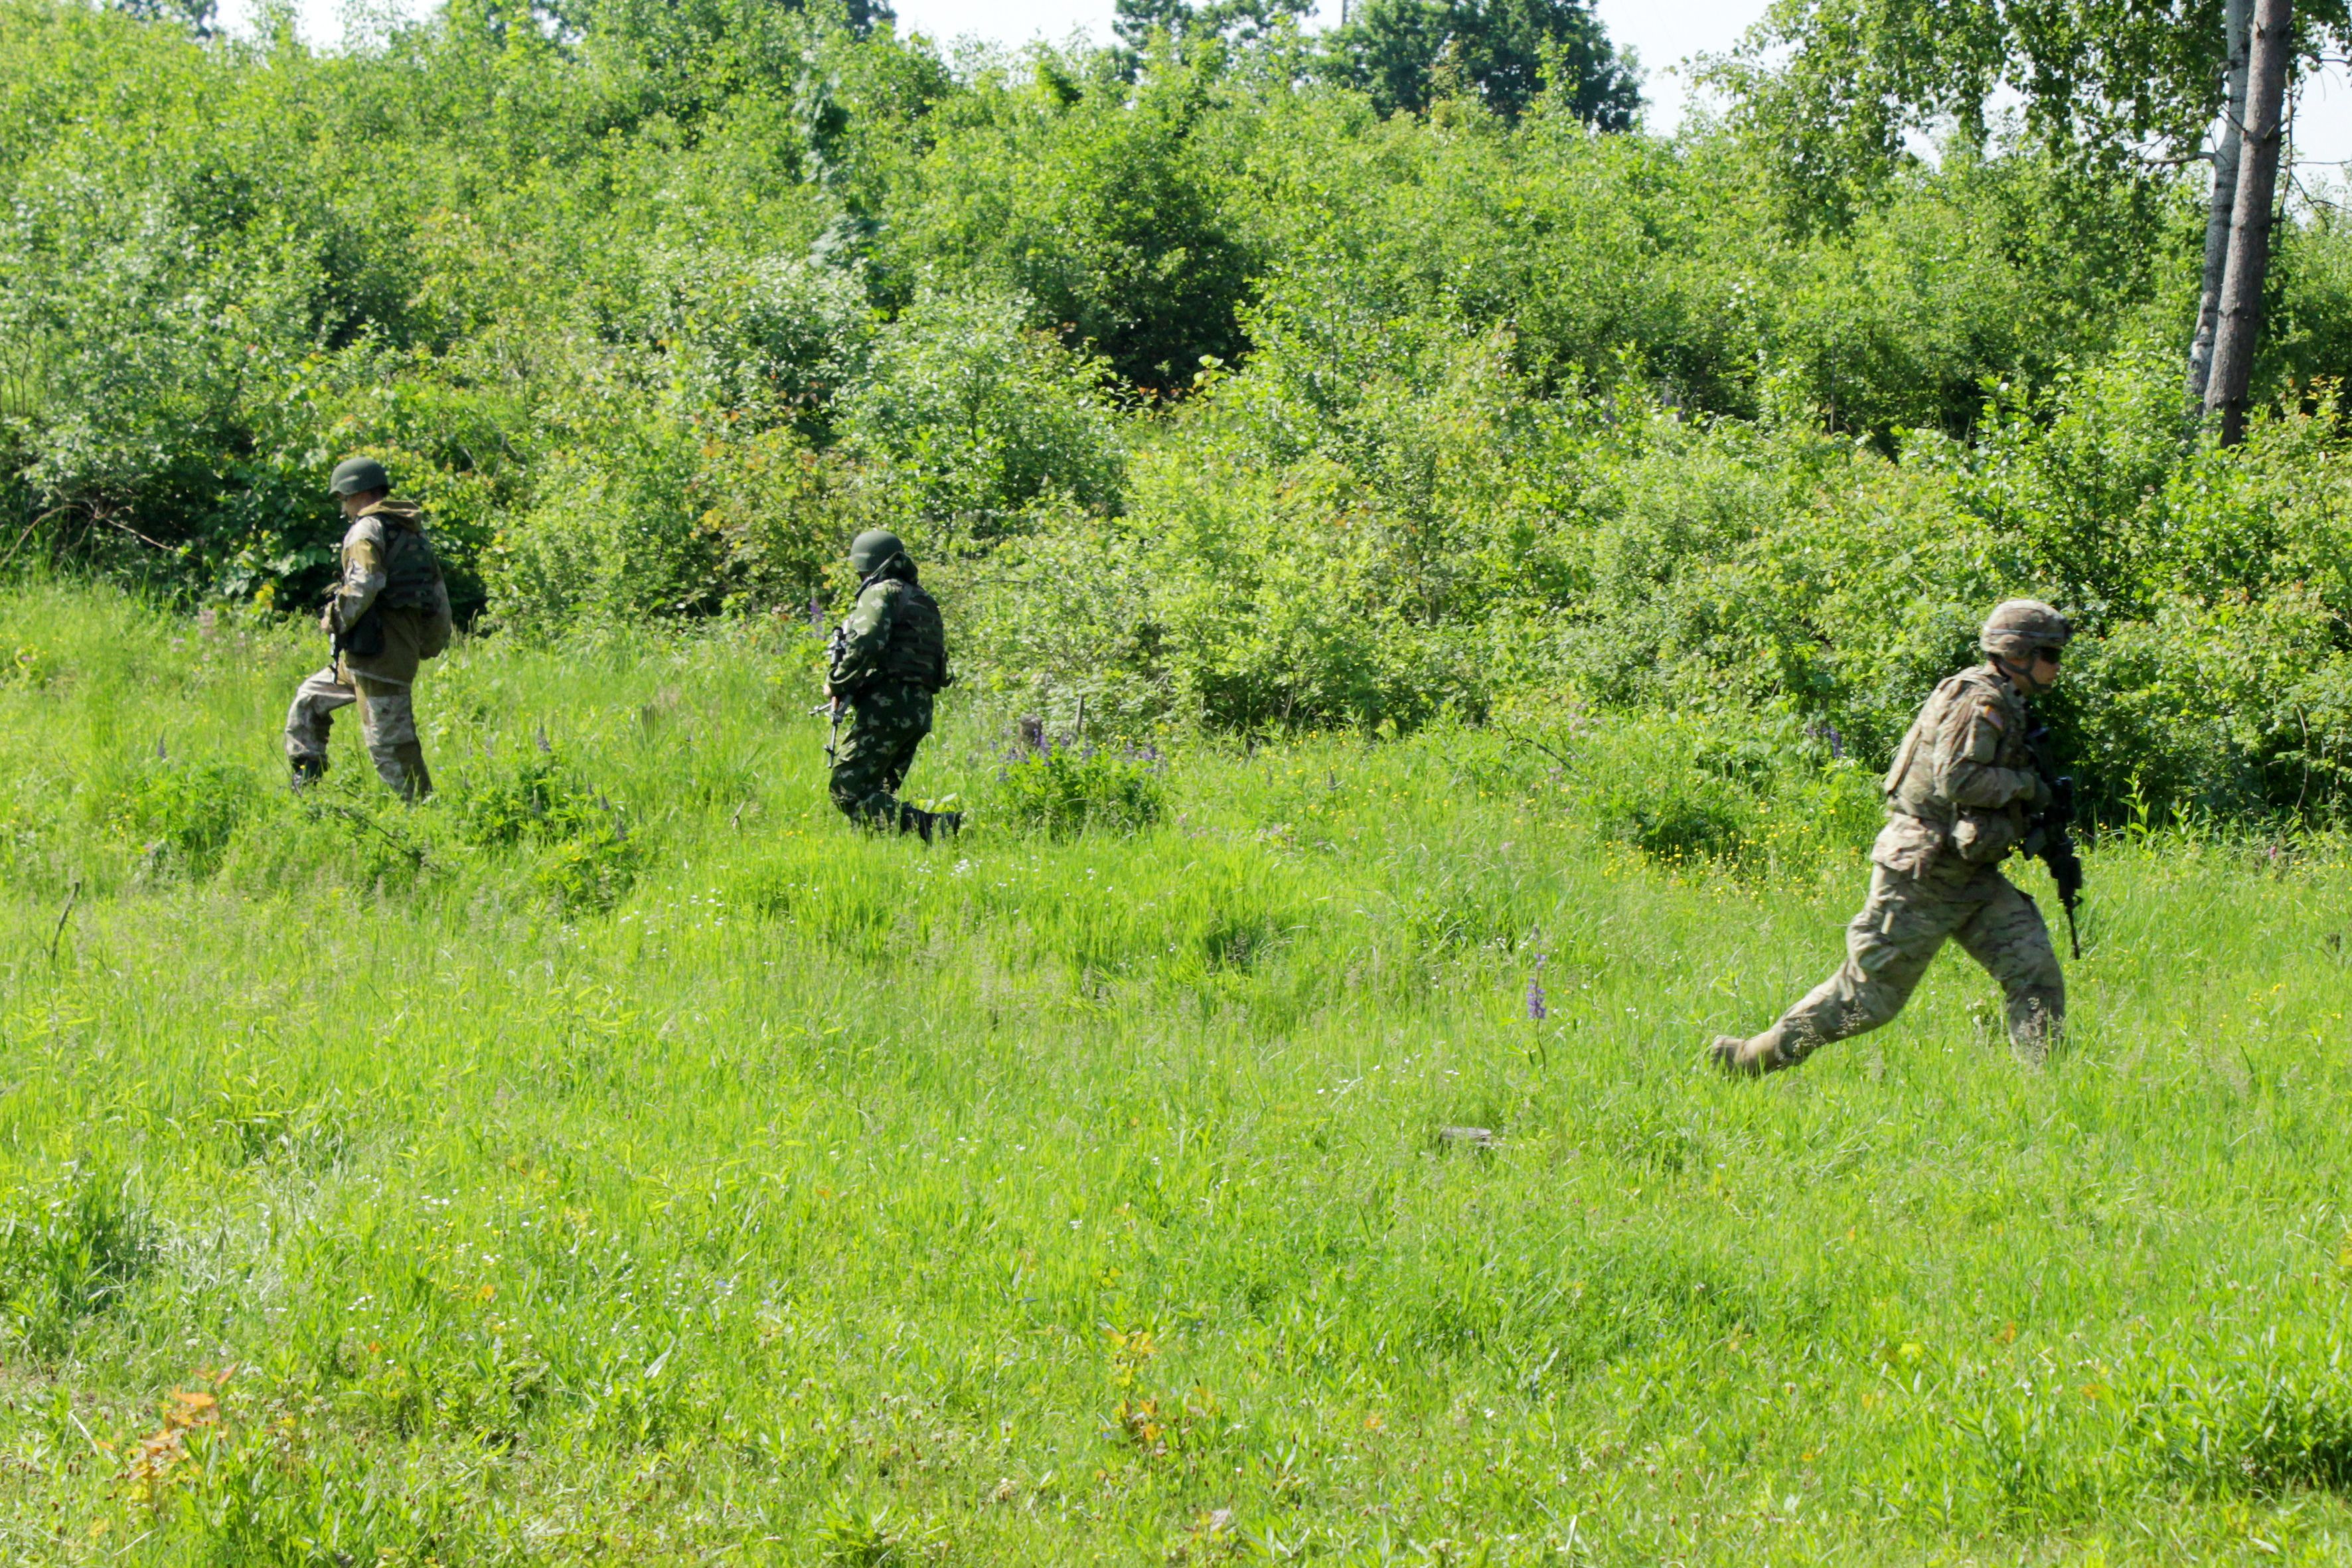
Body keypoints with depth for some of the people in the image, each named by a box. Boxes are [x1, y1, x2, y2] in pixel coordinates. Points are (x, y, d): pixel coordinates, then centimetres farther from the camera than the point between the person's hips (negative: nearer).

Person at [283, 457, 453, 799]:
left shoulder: (368, 529, -10)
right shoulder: (412, 531, 17)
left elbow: (364, 585, -24)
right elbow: (438, 595, 19)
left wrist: (335, 620, -10)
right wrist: (432, 643, 23)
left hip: (376, 652, -10)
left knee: (388, 740, -8)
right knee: (308, 700, 21)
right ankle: (305, 782, 22)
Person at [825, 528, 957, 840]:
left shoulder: (882, 592, -2)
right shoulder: (924, 601, 25)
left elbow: (866, 645, -18)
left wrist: (836, 684, -4)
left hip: (883, 707, -9)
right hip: (920, 708, 9)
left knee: (849, 792, -11)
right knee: (879, 794, 14)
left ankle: (929, 827, -26)